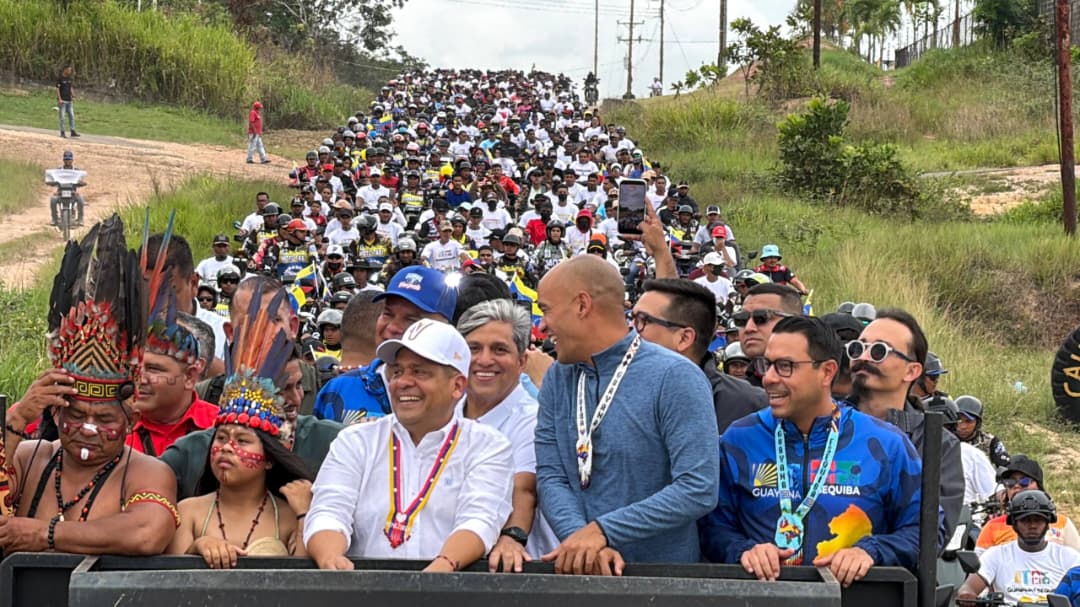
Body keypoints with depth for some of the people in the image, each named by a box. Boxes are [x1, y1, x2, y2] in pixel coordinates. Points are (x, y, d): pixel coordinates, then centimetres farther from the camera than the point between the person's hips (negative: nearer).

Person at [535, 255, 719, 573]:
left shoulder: (675, 377, -7)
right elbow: (551, 478, 2)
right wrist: (586, 542, -15)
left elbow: (699, 490, -13)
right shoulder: (556, 380, 9)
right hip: (578, 572, 4)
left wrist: (603, 531, -17)